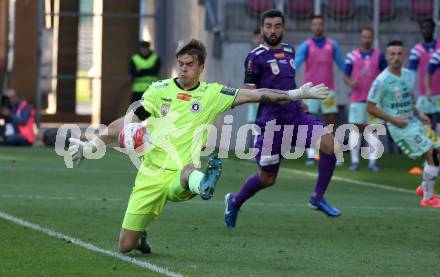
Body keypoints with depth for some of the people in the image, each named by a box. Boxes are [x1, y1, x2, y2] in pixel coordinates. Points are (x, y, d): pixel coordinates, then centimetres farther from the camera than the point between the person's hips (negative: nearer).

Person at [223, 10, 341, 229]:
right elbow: (248, 93, -7)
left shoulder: (289, 51, 13)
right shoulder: (256, 57, -7)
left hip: (296, 115, 5)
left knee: (329, 143, -19)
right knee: (267, 179, 4)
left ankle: (318, 198, -7)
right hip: (271, 121, -5)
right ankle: (235, 201, 33)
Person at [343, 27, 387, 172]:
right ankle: (354, 161, 5)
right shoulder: (352, 55, 5)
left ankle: (372, 161, -1)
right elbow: (345, 76, 7)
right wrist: (350, 82, -14)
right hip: (357, 99, 0)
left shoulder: (379, 55, 6)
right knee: (356, 128, -1)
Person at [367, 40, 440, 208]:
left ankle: (425, 187, 27)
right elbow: (370, 107, -11)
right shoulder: (382, 80, -15)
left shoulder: (408, 75, 7)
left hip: (414, 122, 8)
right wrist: (393, 119, -17)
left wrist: (419, 114, 5)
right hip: (400, 127, -8)